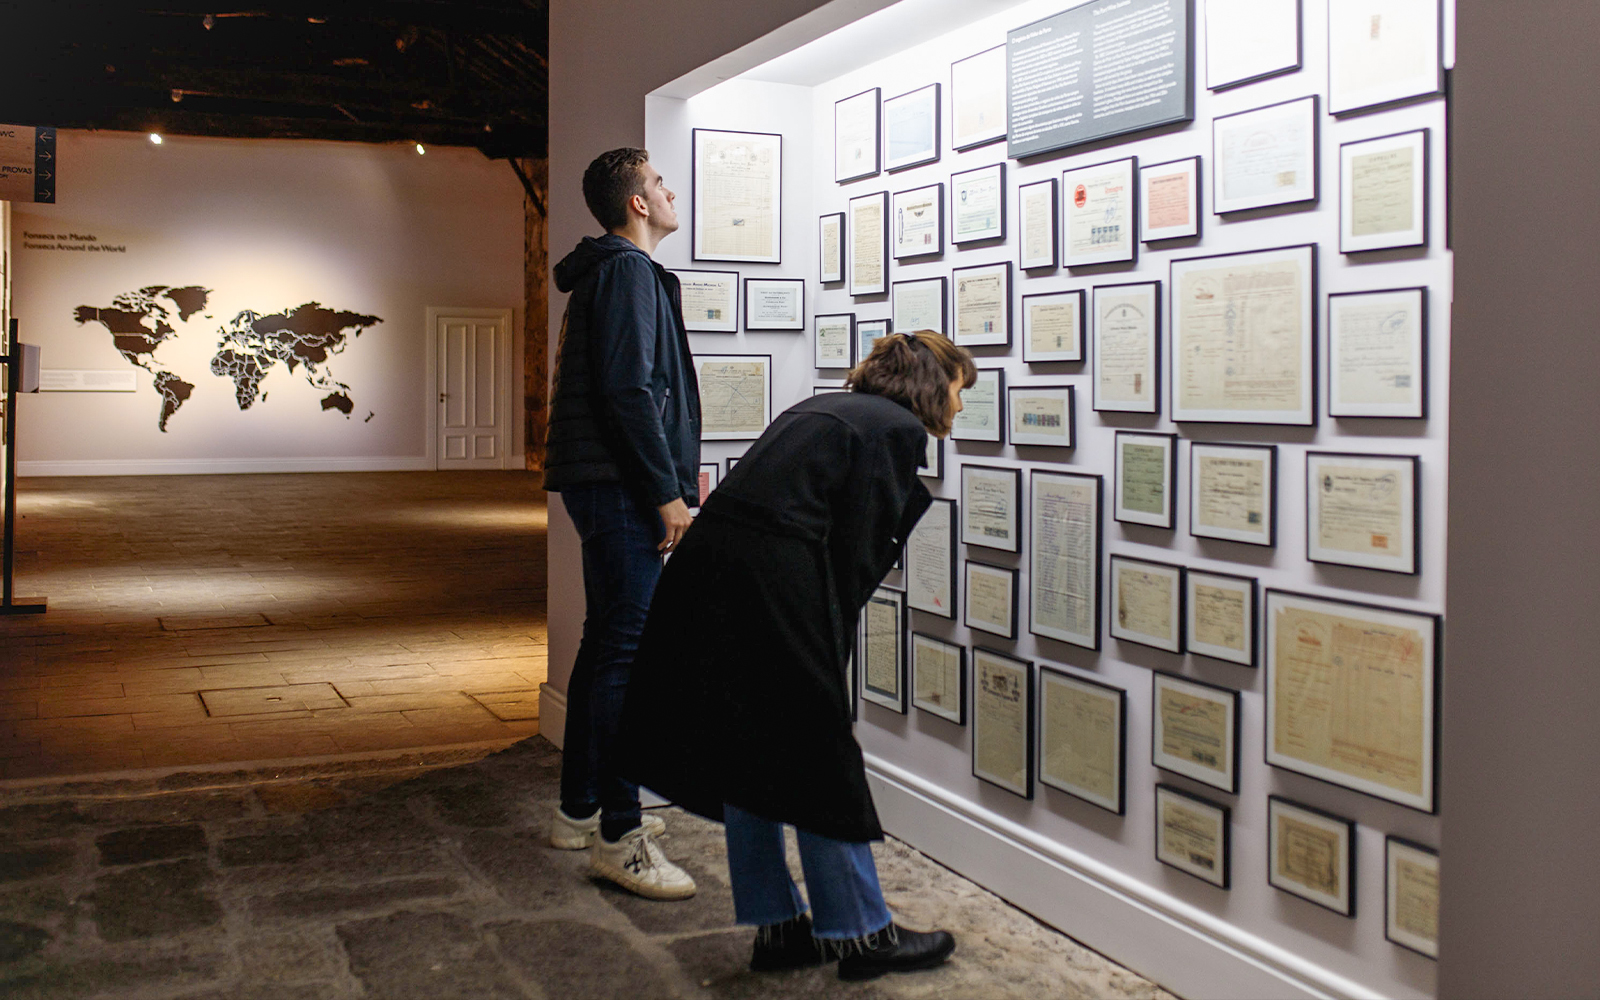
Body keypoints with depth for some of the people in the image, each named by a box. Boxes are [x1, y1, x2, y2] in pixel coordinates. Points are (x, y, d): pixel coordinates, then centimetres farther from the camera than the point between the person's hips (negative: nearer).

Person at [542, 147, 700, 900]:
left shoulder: (607, 273, 23)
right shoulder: (627, 272, -10)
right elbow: (628, 389, -19)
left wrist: (676, 466, 21)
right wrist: (666, 490, -19)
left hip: (607, 488, 11)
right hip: (621, 490, -11)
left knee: (605, 646, 15)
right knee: (626, 652, -11)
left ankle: (581, 809, 25)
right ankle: (618, 837, -9)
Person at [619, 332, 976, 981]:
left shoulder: (824, 409, 25)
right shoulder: (899, 429, 2)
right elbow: (858, 546, -7)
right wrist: (831, 642, 0)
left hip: (708, 558, 9)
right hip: (773, 572, -9)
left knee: (746, 750, 14)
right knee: (815, 755, 2)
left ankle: (775, 926, 25)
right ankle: (860, 933, 15)